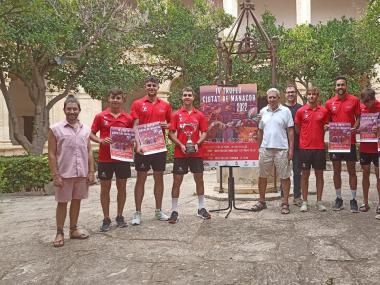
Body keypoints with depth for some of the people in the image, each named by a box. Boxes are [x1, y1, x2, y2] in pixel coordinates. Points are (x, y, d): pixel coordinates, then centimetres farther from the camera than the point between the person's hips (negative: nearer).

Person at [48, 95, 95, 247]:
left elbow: (89, 152, 9)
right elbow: (51, 154, -5)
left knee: (76, 201, 13)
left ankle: (73, 229, 28)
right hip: (64, 173, -3)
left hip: (81, 173, 4)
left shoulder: (85, 129, 6)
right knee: (62, 203, 6)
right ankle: (59, 233, 19)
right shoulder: (55, 129, -5)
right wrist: (55, 175, -11)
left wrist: (91, 171, 4)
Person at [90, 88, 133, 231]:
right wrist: (101, 141, -15)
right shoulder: (100, 116, -1)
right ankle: (106, 219, 18)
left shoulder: (128, 118, 3)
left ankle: (120, 216, 24)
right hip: (105, 158, -1)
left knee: (122, 187, 9)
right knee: (105, 188, 6)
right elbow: (91, 134, 3)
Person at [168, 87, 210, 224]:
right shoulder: (177, 115, 2)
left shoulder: (199, 115, 5)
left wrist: (197, 144, -11)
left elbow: (204, 133, 6)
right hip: (180, 153, -1)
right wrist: (181, 145, -13)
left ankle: (201, 208, 23)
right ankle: (174, 211, 10)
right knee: (177, 181, 1)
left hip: (196, 153, 2)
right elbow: (171, 134, 0)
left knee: (199, 180, 8)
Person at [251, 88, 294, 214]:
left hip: (282, 149, -3)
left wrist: (291, 149, -6)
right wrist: (258, 147, 12)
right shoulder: (263, 111, 9)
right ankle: (262, 201, 23)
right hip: (265, 148, 3)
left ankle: (285, 203, 15)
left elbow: (290, 131, -1)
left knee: (285, 176, 3)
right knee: (262, 176, 9)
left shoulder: (285, 111, 0)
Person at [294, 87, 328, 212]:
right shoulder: (301, 111, 0)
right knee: (305, 174, 4)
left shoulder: (323, 111, 3)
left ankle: (319, 202, 18)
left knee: (319, 174, 7)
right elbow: (297, 128, 8)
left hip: (319, 147, 2)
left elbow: (326, 127, 14)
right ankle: (304, 202, 13)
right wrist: (304, 138, 4)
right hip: (305, 147, -1)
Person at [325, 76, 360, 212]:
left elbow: (358, 118, 4)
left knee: (351, 170, 4)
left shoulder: (354, 100, 0)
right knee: (336, 170, 8)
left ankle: (353, 199, 14)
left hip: (349, 140, -2)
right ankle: (339, 198, 19)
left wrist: (355, 128, -15)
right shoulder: (329, 103, 4)